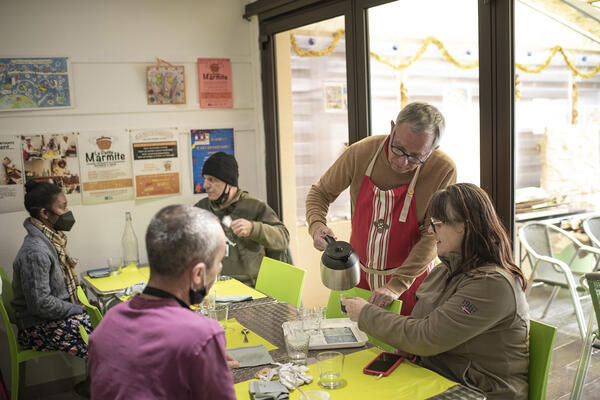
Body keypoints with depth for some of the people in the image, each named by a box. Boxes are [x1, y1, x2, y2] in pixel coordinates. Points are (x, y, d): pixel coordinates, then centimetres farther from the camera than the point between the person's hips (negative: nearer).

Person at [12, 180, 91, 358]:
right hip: (38, 328, -9)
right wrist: (78, 309, -14)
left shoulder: (51, 240, 6)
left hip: (55, 314, 9)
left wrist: (82, 303, 5)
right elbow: (40, 304, -24)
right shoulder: (35, 251, -23)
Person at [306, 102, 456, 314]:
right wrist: (317, 225, -21)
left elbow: (433, 236, -17)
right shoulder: (360, 153, -16)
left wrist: (396, 285, -22)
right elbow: (320, 192, 0)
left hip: (410, 276, -2)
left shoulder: (443, 171, -20)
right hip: (358, 274, 2)